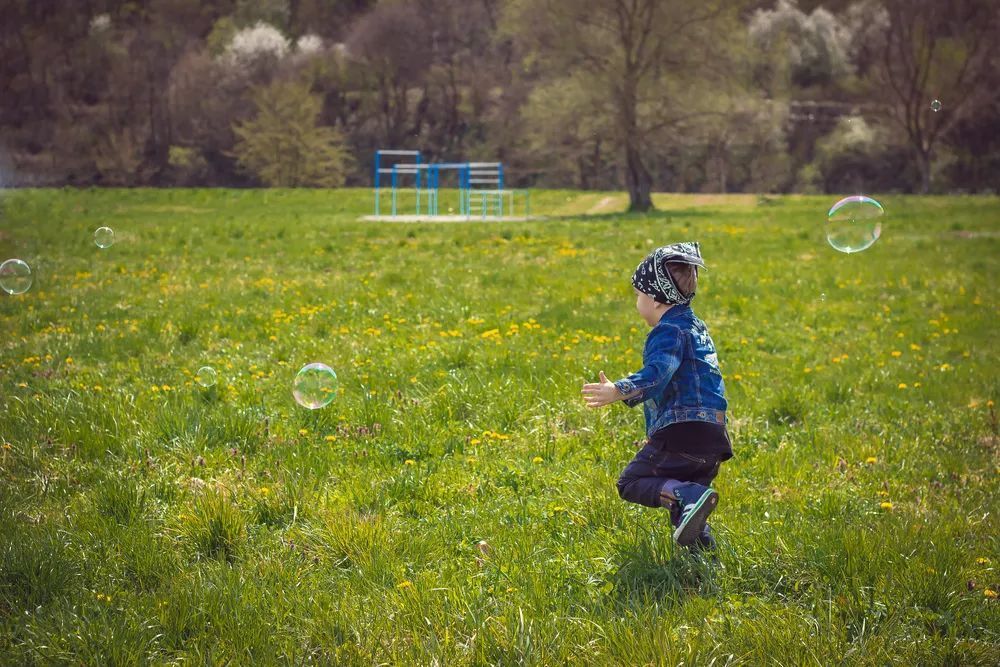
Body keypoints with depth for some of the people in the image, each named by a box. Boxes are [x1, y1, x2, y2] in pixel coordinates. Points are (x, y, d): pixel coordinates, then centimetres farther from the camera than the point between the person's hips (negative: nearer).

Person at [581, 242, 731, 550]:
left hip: (683, 430, -9)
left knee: (631, 483, -4)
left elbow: (657, 373, -26)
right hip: (714, 435, 9)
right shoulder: (697, 327, 23)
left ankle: (691, 496, -26)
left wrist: (616, 392, -40)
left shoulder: (667, 331, -8)